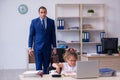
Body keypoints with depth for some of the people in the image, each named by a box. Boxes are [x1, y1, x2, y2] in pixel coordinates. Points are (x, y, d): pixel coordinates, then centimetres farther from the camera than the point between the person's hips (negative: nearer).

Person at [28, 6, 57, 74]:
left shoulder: (51, 22, 4)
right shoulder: (34, 21, 0)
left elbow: (53, 35, 5)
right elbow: (31, 35, 1)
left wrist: (54, 47, 2)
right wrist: (30, 47, -4)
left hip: (47, 47, 2)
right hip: (37, 47, -2)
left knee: (46, 66, 7)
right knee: (38, 66, -2)